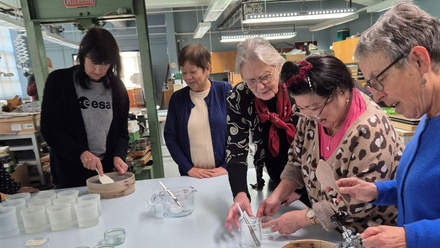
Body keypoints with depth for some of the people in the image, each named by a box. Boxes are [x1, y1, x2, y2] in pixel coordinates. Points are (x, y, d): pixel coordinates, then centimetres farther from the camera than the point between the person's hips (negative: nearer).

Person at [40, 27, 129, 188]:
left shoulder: (116, 86, 3)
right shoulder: (59, 81, -6)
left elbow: (122, 131, 6)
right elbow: (49, 130, -8)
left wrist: (118, 156, -12)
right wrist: (81, 153, -21)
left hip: (108, 170, 3)